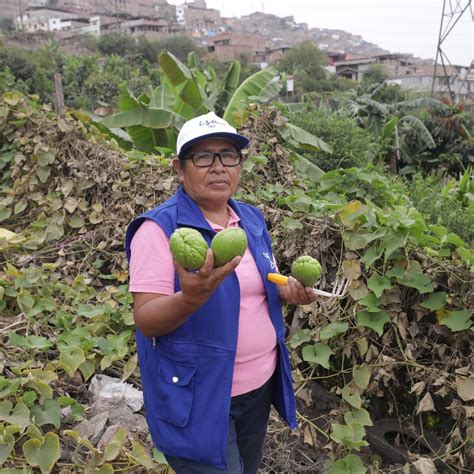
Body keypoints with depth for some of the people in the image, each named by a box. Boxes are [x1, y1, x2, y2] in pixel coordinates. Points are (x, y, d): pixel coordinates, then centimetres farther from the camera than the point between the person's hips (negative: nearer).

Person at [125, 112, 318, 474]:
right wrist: (190, 298, -41)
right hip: (197, 396, -6)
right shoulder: (160, 229, -18)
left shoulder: (252, 219, 2)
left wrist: (289, 291, -8)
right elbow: (145, 321, -21)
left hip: (260, 384, 7)